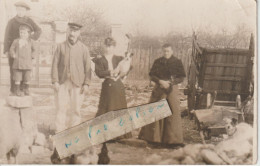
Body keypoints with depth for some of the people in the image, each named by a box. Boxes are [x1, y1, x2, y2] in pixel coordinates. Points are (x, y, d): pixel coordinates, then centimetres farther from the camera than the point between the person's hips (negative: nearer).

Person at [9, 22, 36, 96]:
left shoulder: (30, 42, 3)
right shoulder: (16, 41, 1)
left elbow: (34, 49, 15)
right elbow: (12, 49, 8)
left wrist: (32, 56, 3)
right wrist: (13, 55, -5)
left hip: (27, 63, 1)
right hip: (17, 62, -1)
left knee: (27, 77, 8)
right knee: (17, 77, 0)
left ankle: (26, 89, 24)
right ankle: (17, 90, 13)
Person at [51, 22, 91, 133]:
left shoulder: (83, 48, 5)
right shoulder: (61, 46, 6)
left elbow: (87, 67, 4)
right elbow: (55, 64, 4)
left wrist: (86, 84, -3)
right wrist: (55, 81, -5)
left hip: (77, 83, 0)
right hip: (62, 82, 0)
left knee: (76, 109, 4)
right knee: (61, 108, -1)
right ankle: (60, 133, 7)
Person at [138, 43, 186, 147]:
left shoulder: (177, 62, 4)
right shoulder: (157, 62, 8)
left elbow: (181, 77, 0)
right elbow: (152, 75, 4)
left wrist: (170, 83, -14)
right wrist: (160, 81, -14)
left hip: (172, 90, -2)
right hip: (159, 90, 2)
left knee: (173, 114, -4)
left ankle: (172, 140, 3)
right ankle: (153, 137, 13)